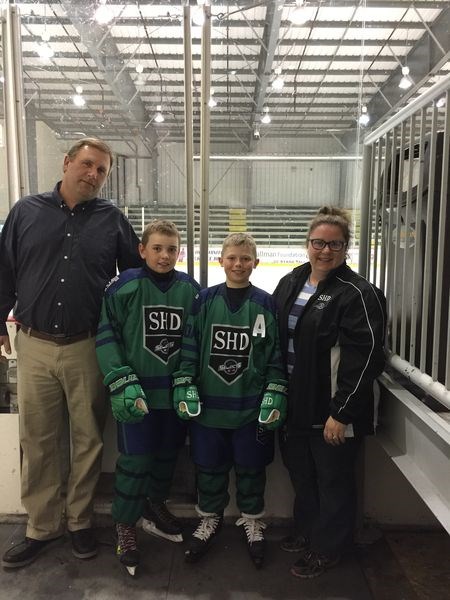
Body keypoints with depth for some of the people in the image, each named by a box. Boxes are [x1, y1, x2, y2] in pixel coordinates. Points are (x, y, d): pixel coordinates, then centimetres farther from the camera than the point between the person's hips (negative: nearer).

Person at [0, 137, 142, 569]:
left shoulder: (112, 220, 2)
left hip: (88, 347, -1)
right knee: (37, 441, 10)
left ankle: (80, 520, 30)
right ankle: (43, 525, 28)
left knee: (88, 439, 10)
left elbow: (136, 275, 8)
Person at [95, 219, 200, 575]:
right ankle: (125, 525, 24)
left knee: (168, 453, 17)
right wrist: (122, 383, -14)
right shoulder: (124, 287, -10)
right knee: (136, 459, 1)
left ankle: (156, 504, 42)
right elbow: (106, 335, -8)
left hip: (177, 391, 4)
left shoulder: (191, 289, 1)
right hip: (139, 390, -4)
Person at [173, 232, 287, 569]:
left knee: (251, 467, 13)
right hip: (208, 405, 1)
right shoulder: (205, 300, -1)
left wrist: (275, 394, -6)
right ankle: (210, 519, 38)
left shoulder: (266, 304, -3)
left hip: (252, 407, -1)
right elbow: (190, 346, 2)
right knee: (209, 466, 14)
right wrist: (184, 386, -4)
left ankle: (253, 522, 36)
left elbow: (276, 354, 0)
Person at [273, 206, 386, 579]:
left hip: (333, 411, -7)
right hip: (294, 405, 7)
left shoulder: (357, 294, -16)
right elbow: (275, 341, 13)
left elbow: (365, 360, -19)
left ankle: (328, 548, 33)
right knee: (301, 475, 22)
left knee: (333, 481, 12)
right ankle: (306, 533, 45)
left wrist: (341, 413, -20)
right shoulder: (289, 284, 6)